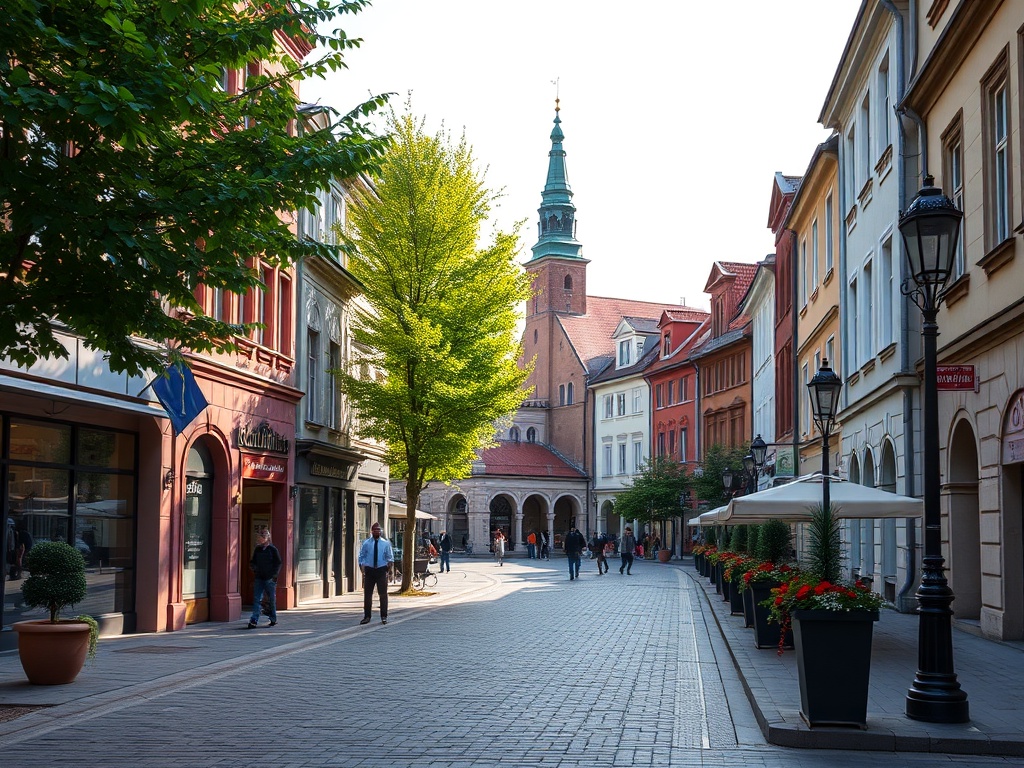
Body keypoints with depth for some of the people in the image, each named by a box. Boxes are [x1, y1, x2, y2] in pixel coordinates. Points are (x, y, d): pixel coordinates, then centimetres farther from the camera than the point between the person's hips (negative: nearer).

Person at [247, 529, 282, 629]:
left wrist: (274, 575, -11)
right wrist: (253, 567, 0)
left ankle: (273, 620, 19)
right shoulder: (257, 549, 11)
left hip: (270, 579, -4)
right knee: (257, 599, -5)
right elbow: (253, 561, 22)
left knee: (271, 600, 6)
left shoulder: (273, 549, -3)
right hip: (259, 578, 4)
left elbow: (278, 563, -2)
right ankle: (254, 620, -10)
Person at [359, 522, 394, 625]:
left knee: (383, 594, 0)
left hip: (381, 570, -1)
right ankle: (367, 617, 13)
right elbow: (361, 558, 6)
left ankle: (384, 617, 8)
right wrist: (362, 570, -5)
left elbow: (390, 558, 8)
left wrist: (388, 568, -7)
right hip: (369, 570, 1)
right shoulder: (366, 543, 5)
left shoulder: (386, 543, 5)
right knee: (367, 594, 4)